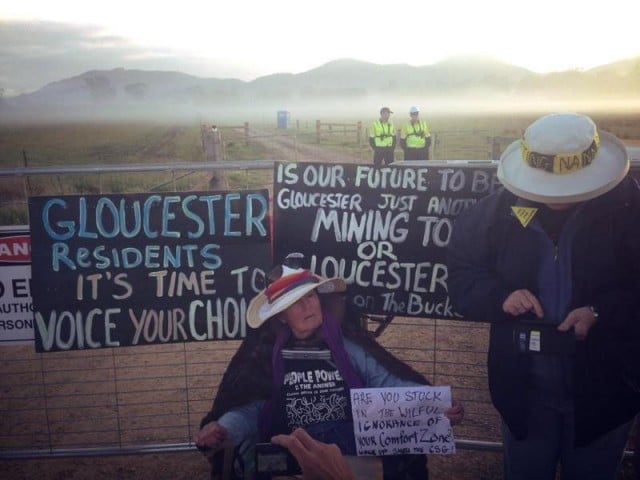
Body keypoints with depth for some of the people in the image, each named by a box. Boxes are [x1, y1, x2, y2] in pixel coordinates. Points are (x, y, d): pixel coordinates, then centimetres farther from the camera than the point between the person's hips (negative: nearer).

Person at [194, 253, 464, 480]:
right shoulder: (266, 356, 9)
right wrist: (223, 429, -16)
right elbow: (249, 409, 6)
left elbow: (392, 384, -1)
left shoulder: (350, 348, 7)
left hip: (356, 457, -1)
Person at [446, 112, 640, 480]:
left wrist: (603, 313, -25)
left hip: (603, 382, -1)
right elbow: (461, 274, 0)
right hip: (524, 380, 2)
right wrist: (500, 296, -19)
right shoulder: (500, 209, -7)